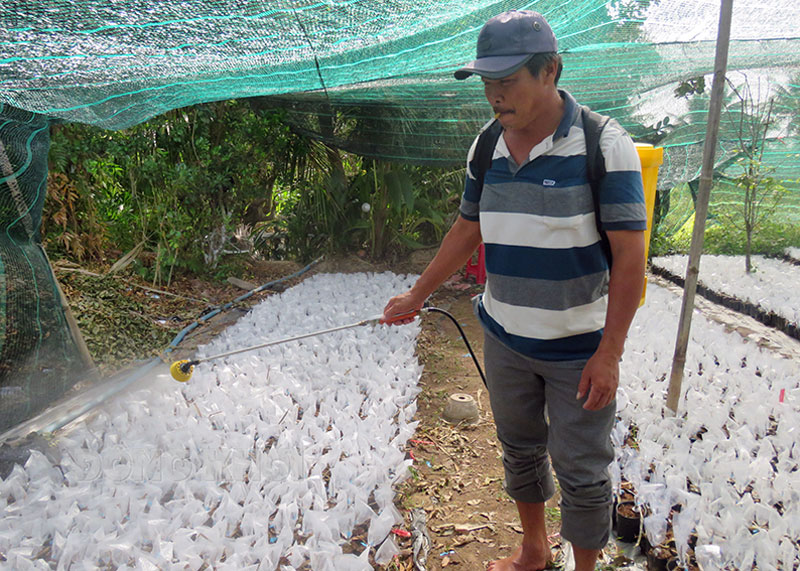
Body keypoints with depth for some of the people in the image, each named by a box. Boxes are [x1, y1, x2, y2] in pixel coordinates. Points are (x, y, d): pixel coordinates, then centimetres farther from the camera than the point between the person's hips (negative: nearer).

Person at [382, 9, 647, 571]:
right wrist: (417, 295, 17)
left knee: (581, 471, 7)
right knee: (519, 448, 20)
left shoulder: (606, 145, -15)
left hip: (580, 347, -5)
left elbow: (630, 255, -16)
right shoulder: (486, 147, 1)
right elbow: (467, 230, 13)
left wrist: (609, 353, -18)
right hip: (505, 336, 6)